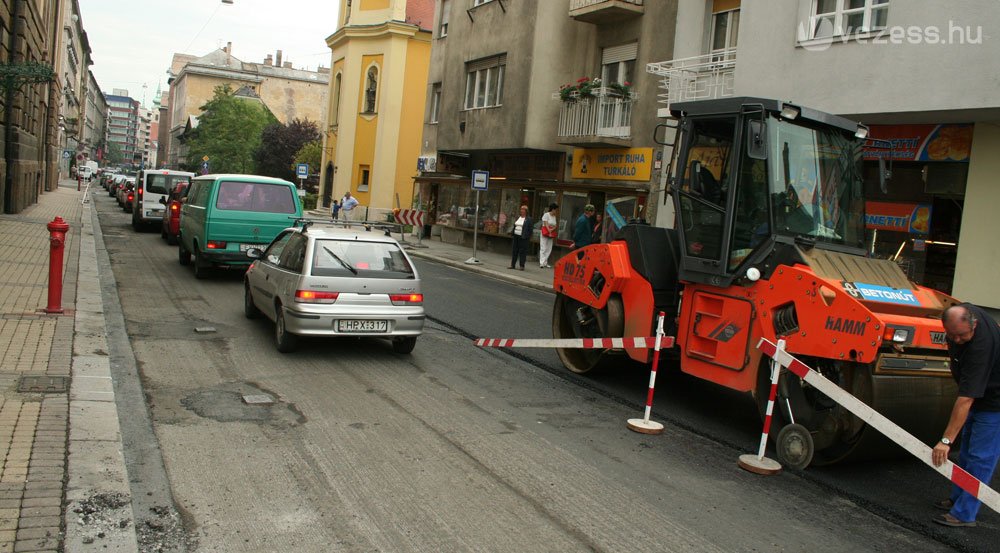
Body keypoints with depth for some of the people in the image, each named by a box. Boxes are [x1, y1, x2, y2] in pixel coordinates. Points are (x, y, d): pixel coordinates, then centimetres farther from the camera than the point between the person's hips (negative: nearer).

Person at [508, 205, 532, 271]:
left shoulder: (529, 219, -5)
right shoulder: (518, 218, 14)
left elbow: (531, 229, -8)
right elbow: (514, 226, 21)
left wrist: (527, 237, -13)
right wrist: (512, 233, 11)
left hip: (523, 238, -6)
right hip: (516, 236, 6)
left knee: (522, 251, -4)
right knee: (514, 251, 8)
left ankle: (522, 266, 2)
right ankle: (512, 265, 15)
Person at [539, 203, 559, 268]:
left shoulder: (554, 216, 14)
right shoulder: (546, 215, -6)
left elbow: (556, 226, 8)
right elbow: (546, 224, -12)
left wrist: (552, 230, -12)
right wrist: (549, 232, -19)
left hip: (551, 234, 7)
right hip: (545, 233, -7)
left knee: (549, 249, 4)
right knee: (543, 248, -7)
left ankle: (545, 263, 8)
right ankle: (542, 263, -9)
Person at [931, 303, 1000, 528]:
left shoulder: (980, 346, -37)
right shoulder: (964, 313, -15)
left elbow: (966, 399, -38)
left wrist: (946, 440, -37)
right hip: (981, 395, 10)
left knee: (980, 457, -5)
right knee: (966, 452, 18)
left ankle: (964, 513, 2)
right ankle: (958, 498, 31)